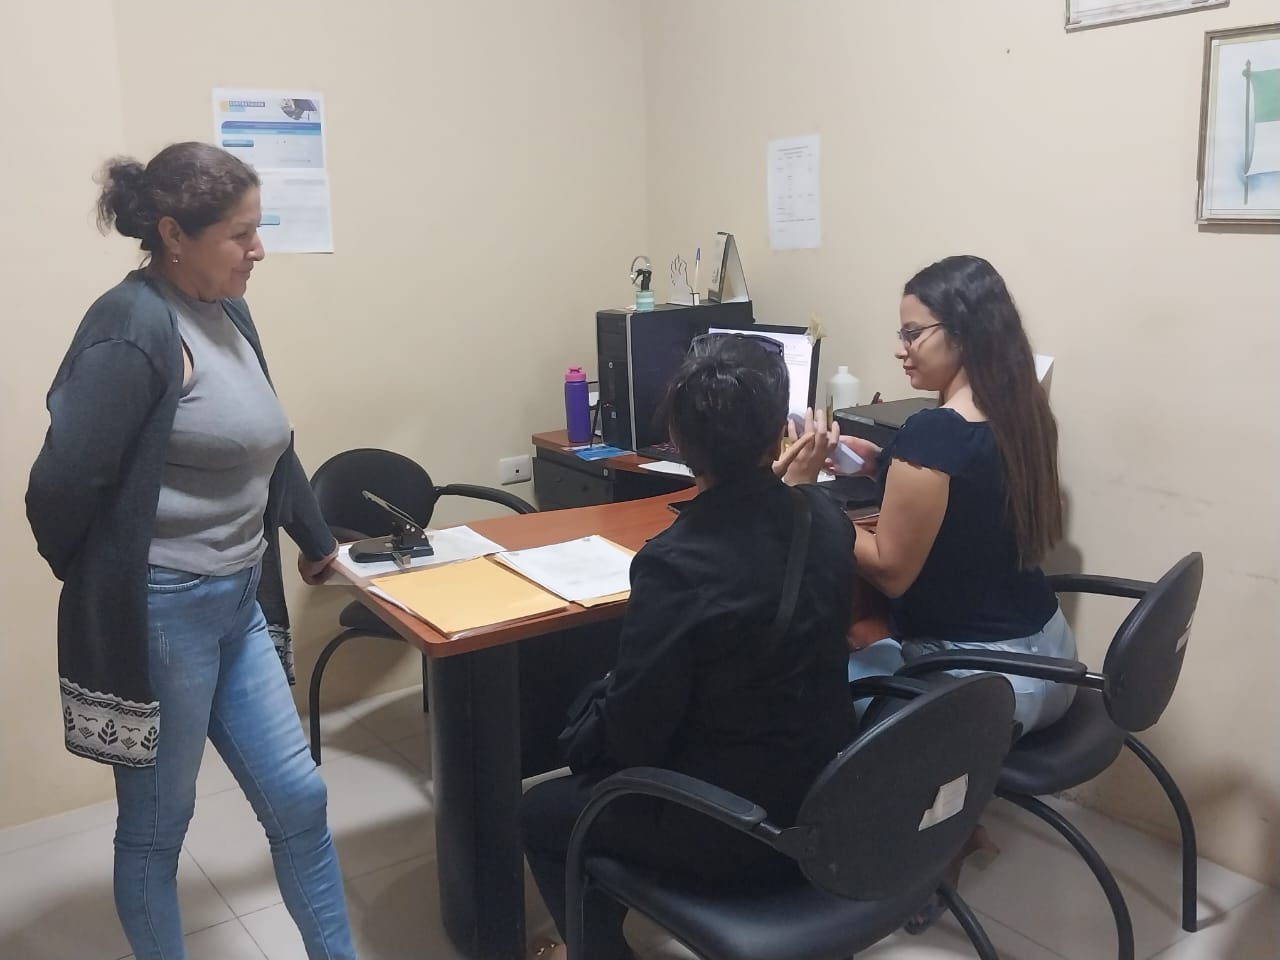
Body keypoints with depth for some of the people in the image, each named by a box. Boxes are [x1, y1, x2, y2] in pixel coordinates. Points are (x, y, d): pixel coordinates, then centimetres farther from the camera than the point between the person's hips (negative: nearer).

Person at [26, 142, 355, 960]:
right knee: (156, 826, 11)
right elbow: (64, 483, -21)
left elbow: (271, 448, 20)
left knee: (298, 798, 13)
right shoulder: (133, 329, -18)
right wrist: (97, 585, -4)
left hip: (239, 605, 8)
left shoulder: (228, 315, 9)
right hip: (161, 614, -8)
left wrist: (318, 542, 28)